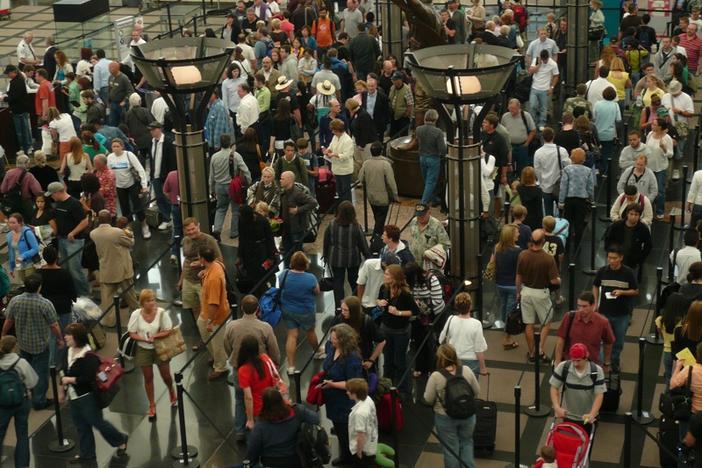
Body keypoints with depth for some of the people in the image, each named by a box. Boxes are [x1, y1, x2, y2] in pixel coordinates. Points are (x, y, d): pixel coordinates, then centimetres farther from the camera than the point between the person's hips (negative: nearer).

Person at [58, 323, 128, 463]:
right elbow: (65, 373, 14)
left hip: (87, 397, -8)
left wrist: (70, 380, -22)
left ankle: (121, 440, 27)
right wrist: (61, 390, 18)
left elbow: (88, 378, -30)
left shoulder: (89, 356, -25)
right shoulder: (69, 352, 3)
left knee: (97, 422, 6)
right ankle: (86, 454, 30)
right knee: (81, 427, 17)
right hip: (73, 397, 8)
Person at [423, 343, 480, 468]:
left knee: (451, 448, 13)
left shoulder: (435, 376, -20)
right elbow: (477, 392, 0)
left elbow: (428, 399, -12)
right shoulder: (466, 370, -11)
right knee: (467, 442, 24)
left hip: (445, 417, -3)